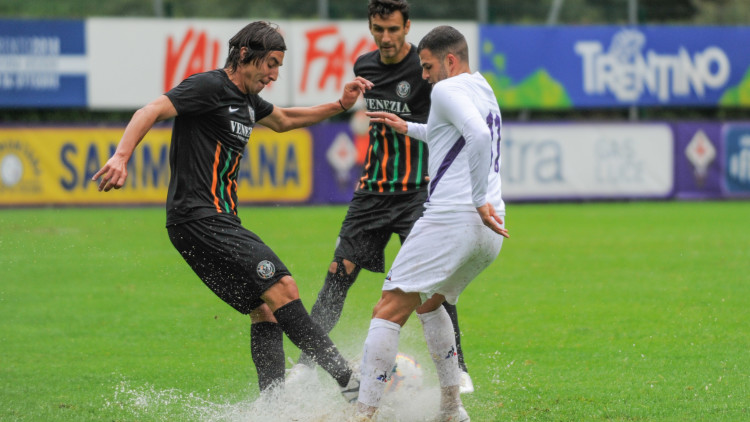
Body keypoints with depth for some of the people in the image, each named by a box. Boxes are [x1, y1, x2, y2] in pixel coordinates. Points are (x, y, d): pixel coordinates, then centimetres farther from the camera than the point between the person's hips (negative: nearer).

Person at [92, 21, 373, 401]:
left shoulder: (246, 100, 19)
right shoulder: (210, 87, -9)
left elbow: (283, 120, 38)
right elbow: (151, 112, -18)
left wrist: (341, 105, 29)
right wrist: (121, 158, -33)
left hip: (219, 223, 11)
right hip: (199, 217, -11)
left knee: (265, 309, 8)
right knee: (282, 288, -16)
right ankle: (349, 382, -18)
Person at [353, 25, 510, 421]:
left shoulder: (448, 89, -6)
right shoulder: (483, 92, 23)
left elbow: (479, 136, -25)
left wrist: (479, 201, -22)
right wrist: (409, 128, 49)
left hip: (451, 220, -9)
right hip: (489, 231, 9)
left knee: (389, 311, -8)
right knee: (429, 302, 28)